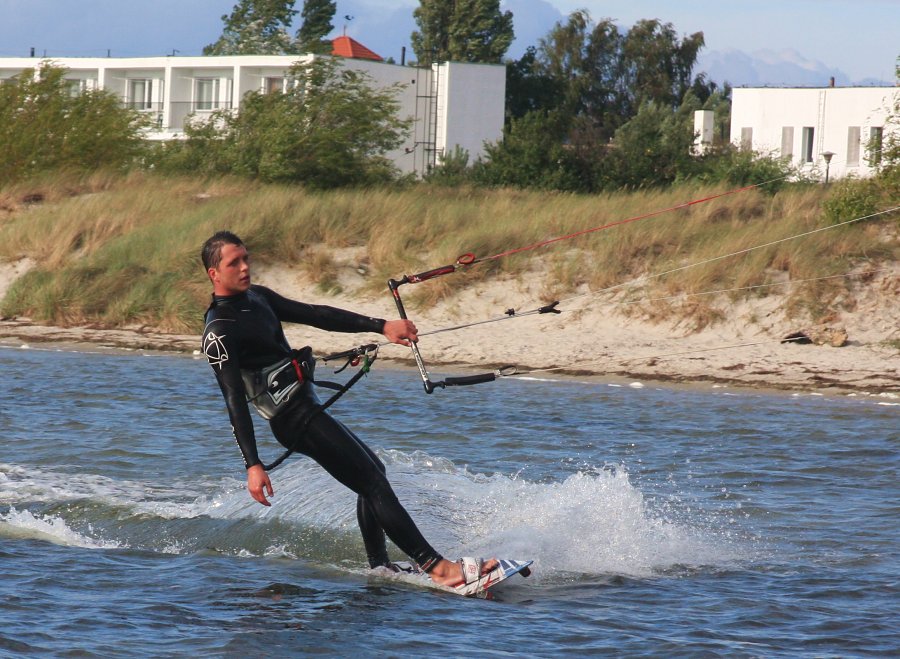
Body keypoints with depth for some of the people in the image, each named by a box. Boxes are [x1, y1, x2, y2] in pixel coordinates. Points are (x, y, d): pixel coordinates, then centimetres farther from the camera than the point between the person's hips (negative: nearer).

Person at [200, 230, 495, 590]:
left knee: (373, 470, 23)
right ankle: (436, 567, -19)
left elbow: (313, 315, 12)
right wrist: (252, 465, -29)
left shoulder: (256, 297, 11)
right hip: (296, 419, -11)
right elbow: (235, 402, -23)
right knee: (373, 483, -14)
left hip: (309, 409, 11)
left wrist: (381, 326, 6)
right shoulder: (219, 333, -17)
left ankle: (380, 568, 26)